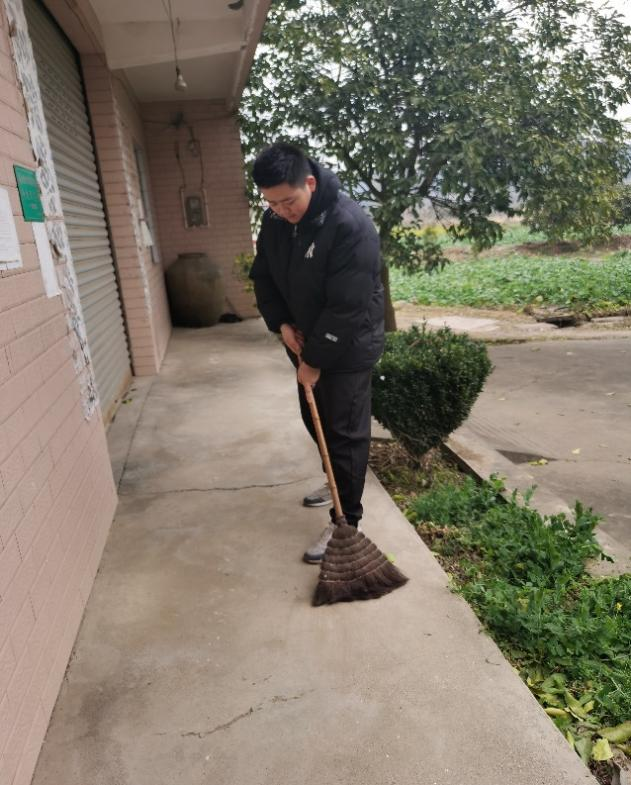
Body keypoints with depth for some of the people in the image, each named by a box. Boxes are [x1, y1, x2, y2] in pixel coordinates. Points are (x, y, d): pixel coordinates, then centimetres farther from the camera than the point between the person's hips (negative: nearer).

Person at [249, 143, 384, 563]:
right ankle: (338, 482, 43)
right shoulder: (276, 220, -3)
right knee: (315, 420, 20)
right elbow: (263, 276, 8)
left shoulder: (351, 226, -27)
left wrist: (316, 361, -22)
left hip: (347, 350, -8)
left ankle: (346, 520, 12)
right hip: (306, 342, 8)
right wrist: (281, 323, -6)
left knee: (346, 432, -1)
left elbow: (347, 307, -28)